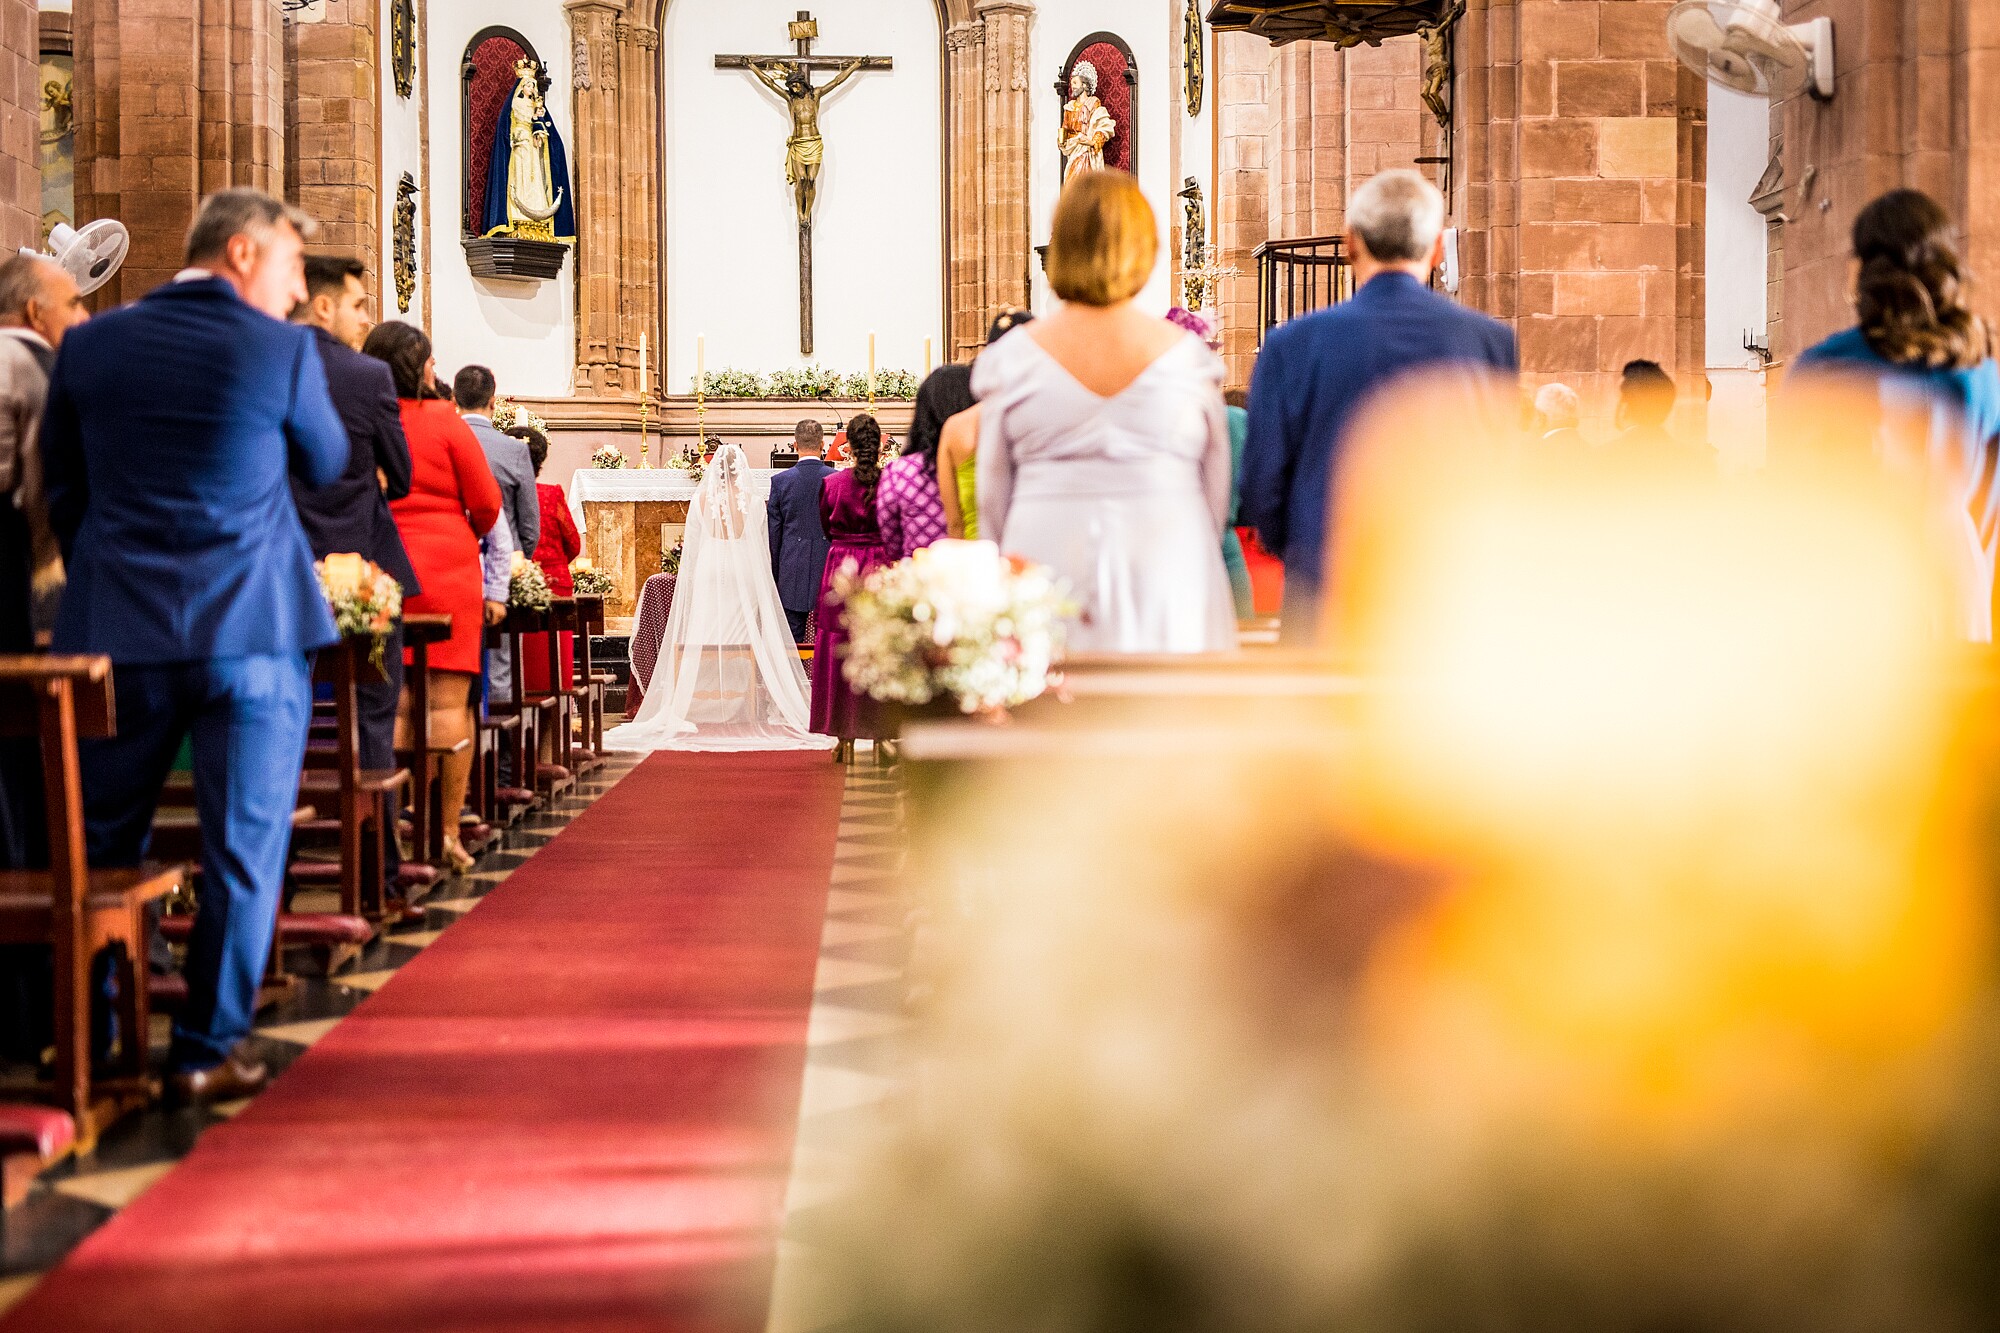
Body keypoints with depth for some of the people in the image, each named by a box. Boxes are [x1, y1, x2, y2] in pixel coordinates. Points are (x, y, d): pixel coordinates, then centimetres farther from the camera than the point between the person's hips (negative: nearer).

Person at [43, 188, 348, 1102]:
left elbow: (61, 487, 12)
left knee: (100, 849, 16)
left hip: (116, 630, 4)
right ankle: (208, 1050, 9)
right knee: (243, 848, 6)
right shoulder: (283, 351, -7)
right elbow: (326, 465, 9)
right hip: (253, 630, -3)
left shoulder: (90, 344, 4)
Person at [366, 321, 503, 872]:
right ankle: (447, 831, -1)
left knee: (393, 704, 7)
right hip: (448, 572, -3)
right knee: (448, 702, 0)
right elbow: (486, 502, 0)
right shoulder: (443, 420, -4)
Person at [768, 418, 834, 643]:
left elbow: (772, 532, 2)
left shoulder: (780, 481, -3)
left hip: (793, 572, 0)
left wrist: (774, 572, 11)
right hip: (829, 565, 0)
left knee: (791, 641, 4)